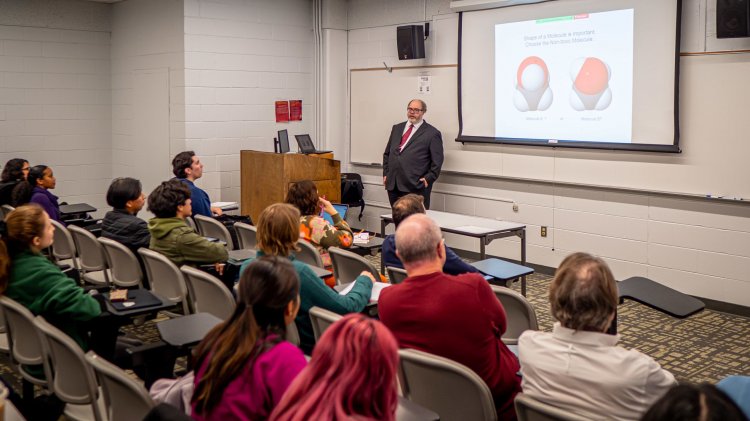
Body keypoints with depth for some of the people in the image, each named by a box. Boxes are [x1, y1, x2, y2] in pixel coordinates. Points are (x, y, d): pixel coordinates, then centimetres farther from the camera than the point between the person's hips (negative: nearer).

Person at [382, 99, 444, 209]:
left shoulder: (432, 133, 1)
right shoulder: (397, 128, 18)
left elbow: (437, 161, -2)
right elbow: (387, 153, 22)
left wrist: (428, 178, -9)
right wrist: (385, 173, 13)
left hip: (416, 187, -5)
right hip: (393, 185, 5)